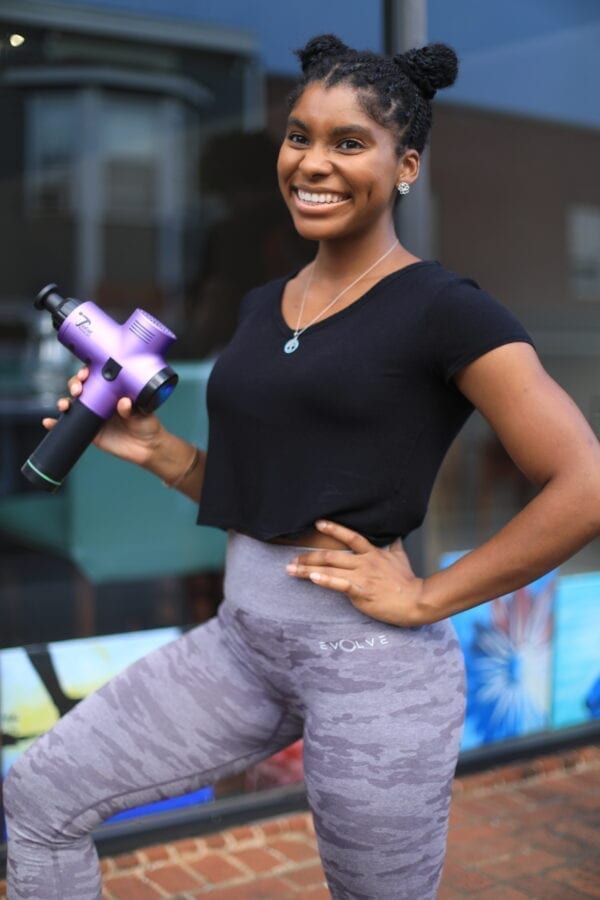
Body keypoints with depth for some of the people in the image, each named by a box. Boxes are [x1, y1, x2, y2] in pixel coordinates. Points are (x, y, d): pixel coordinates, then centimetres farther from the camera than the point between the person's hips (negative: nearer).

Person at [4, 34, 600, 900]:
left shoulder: (444, 308, -11)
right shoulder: (263, 306, 11)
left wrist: (427, 599, -15)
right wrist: (154, 449, 2)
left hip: (371, 656, -6)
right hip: (240, 637, 7)